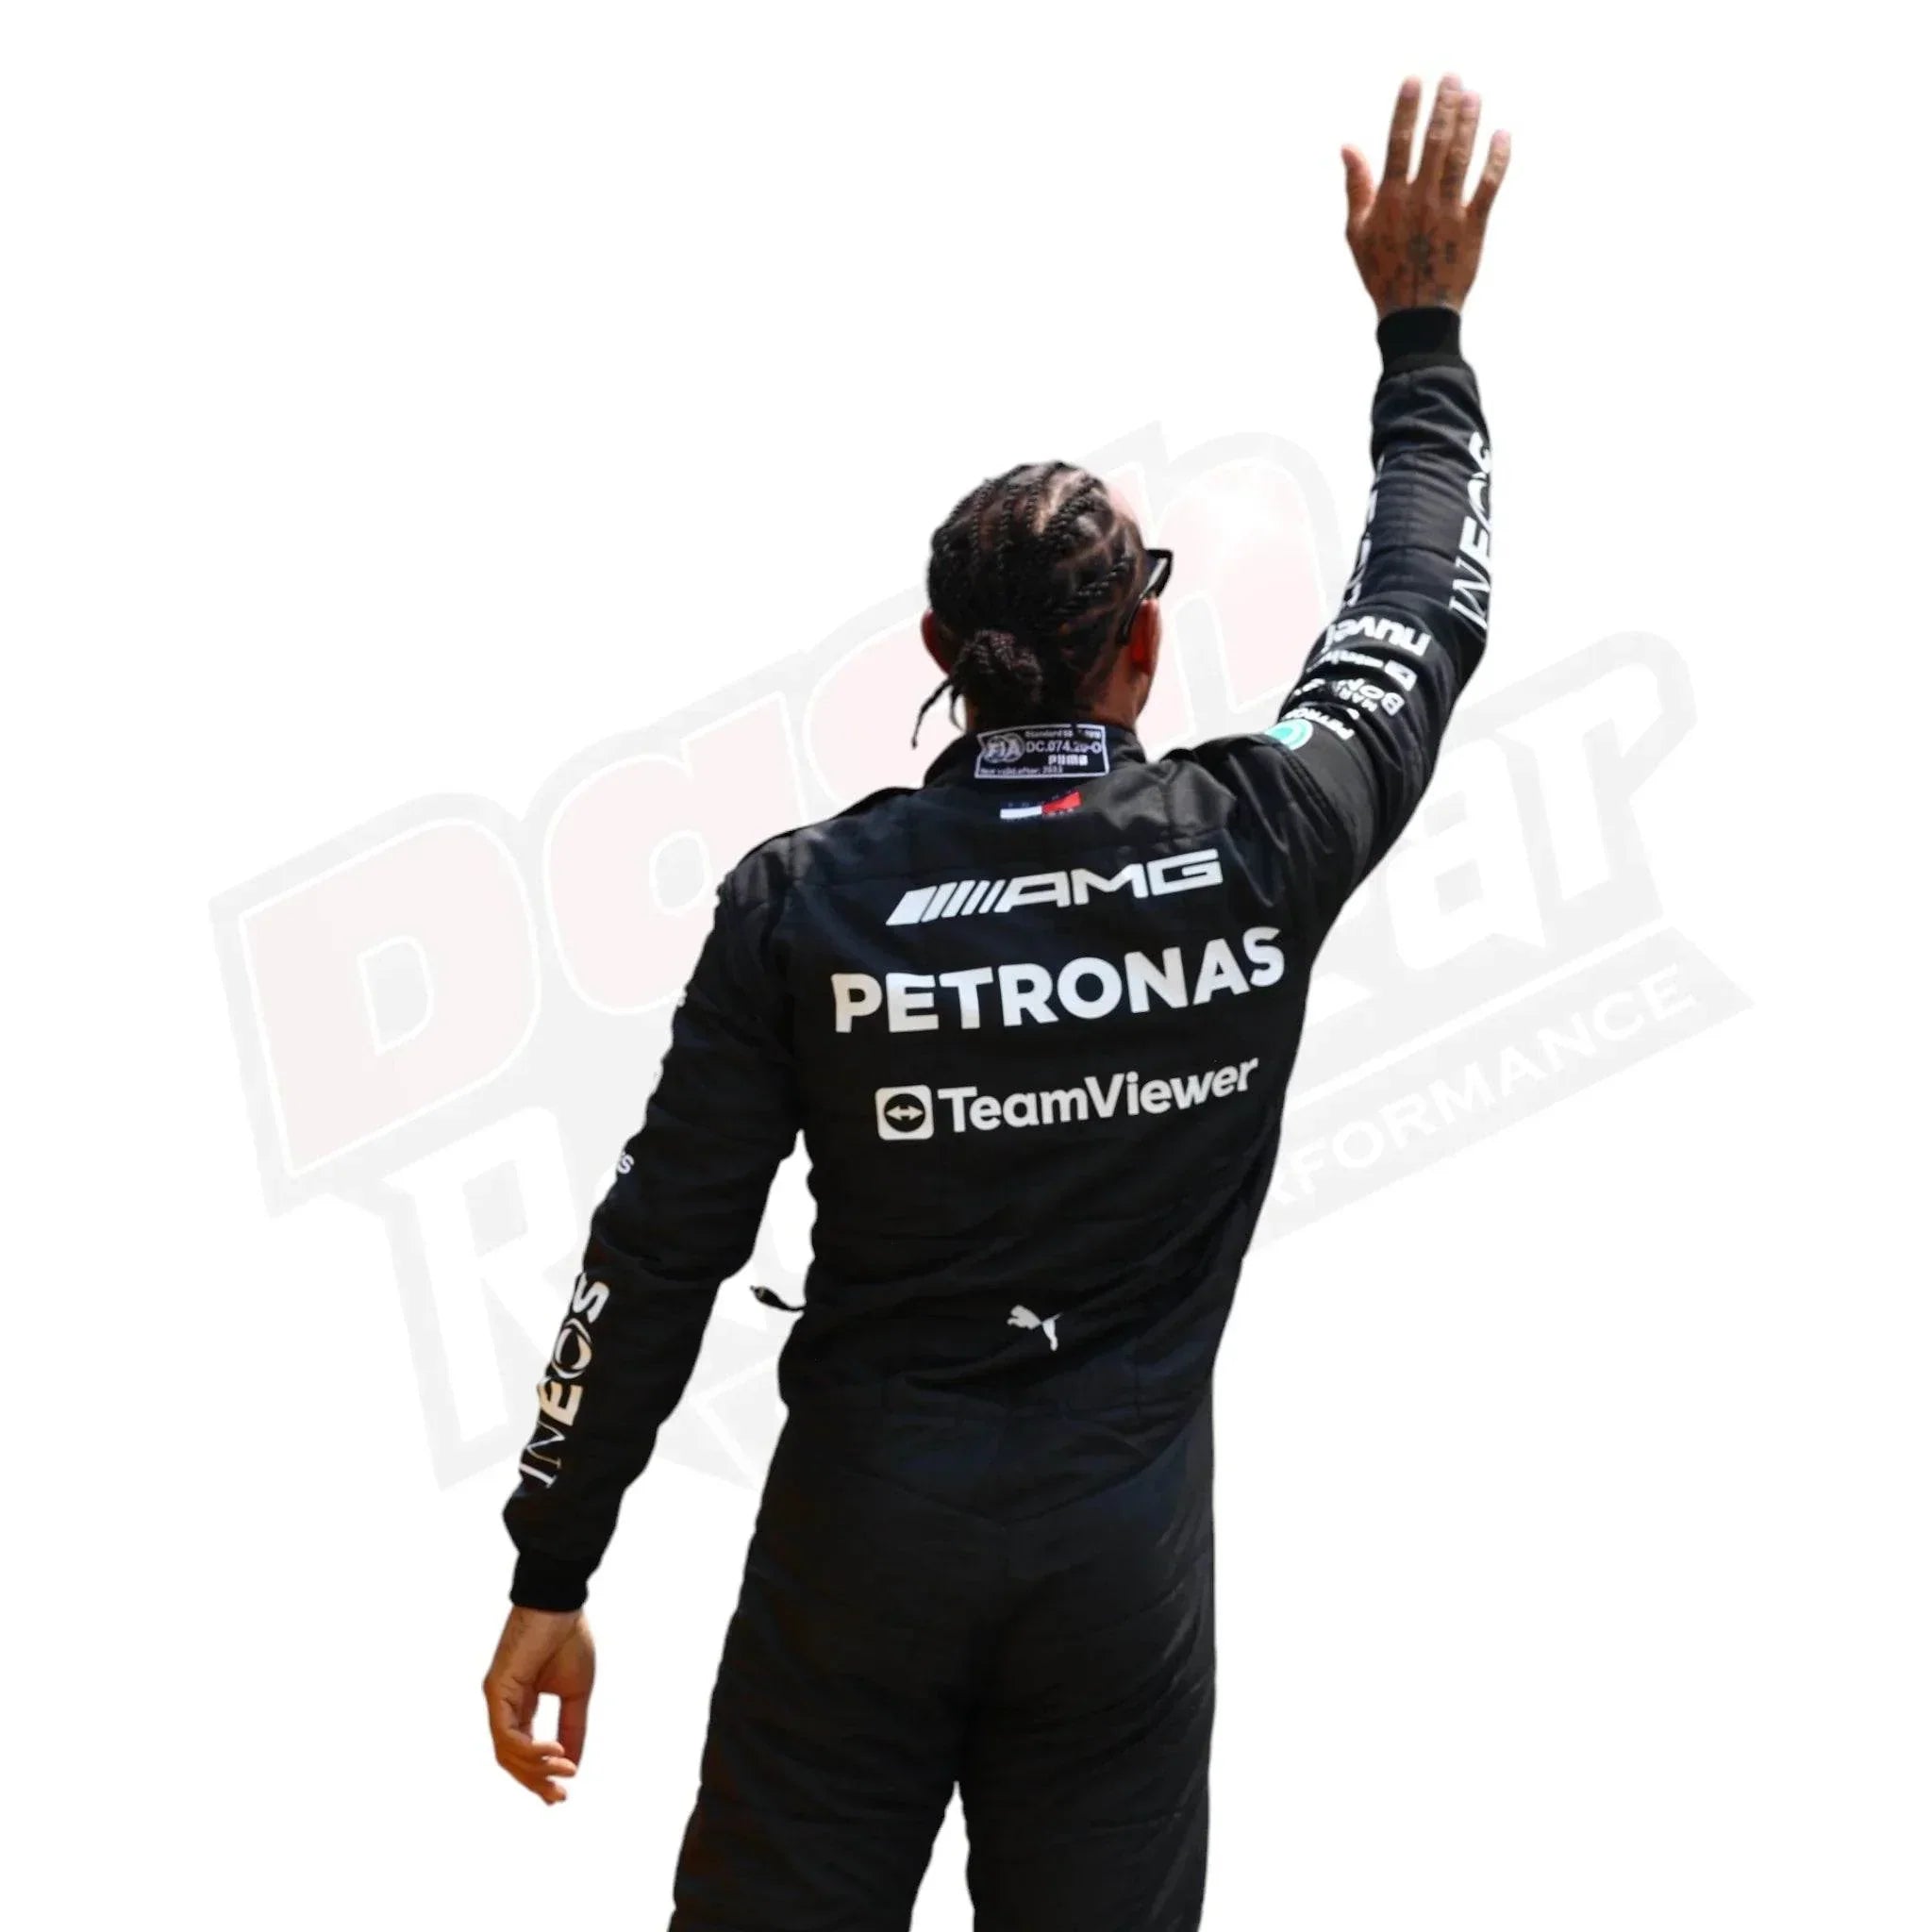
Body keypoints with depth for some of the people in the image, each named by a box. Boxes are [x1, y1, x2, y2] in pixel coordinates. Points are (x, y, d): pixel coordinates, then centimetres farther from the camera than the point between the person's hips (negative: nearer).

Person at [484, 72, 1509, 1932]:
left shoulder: (801, 897, -8)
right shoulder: (1255, 849, -6)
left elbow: (659, 1253, -6)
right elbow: (1426, 611, 13)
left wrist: (552, 1574, 2)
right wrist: (1421, 328, 24)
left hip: (861, 1535, -1)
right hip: (1124, 1556, 1)